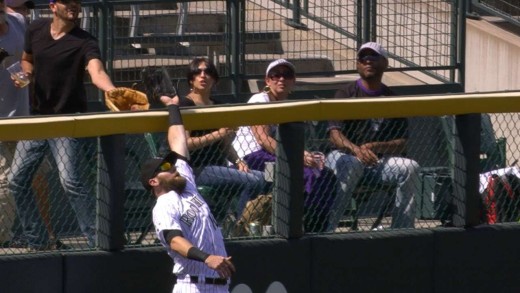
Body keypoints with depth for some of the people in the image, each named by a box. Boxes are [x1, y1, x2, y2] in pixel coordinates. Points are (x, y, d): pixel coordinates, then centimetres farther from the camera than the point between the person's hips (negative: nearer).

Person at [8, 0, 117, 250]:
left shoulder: (84, 42, -14)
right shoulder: (36, 30, 2)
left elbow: (97, 73, -32)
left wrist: (113, 91, -54)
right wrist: (26, 75, -4)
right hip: (36, 118, 6)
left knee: (69, 181, -20)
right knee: (16, 181, 7)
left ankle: (99, 241, -12)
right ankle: (38, 243, 20)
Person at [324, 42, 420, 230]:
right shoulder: (346, 94, 3)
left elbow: (401, 144, 2)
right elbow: (335, 134, -11)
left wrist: (376, 146, -20)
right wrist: (356, 149, -33)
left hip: (382, 160, 3)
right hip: (345, 155, -3)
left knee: (409, 168, -25)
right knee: (350, 166, -37)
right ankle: (324, 228, -39)